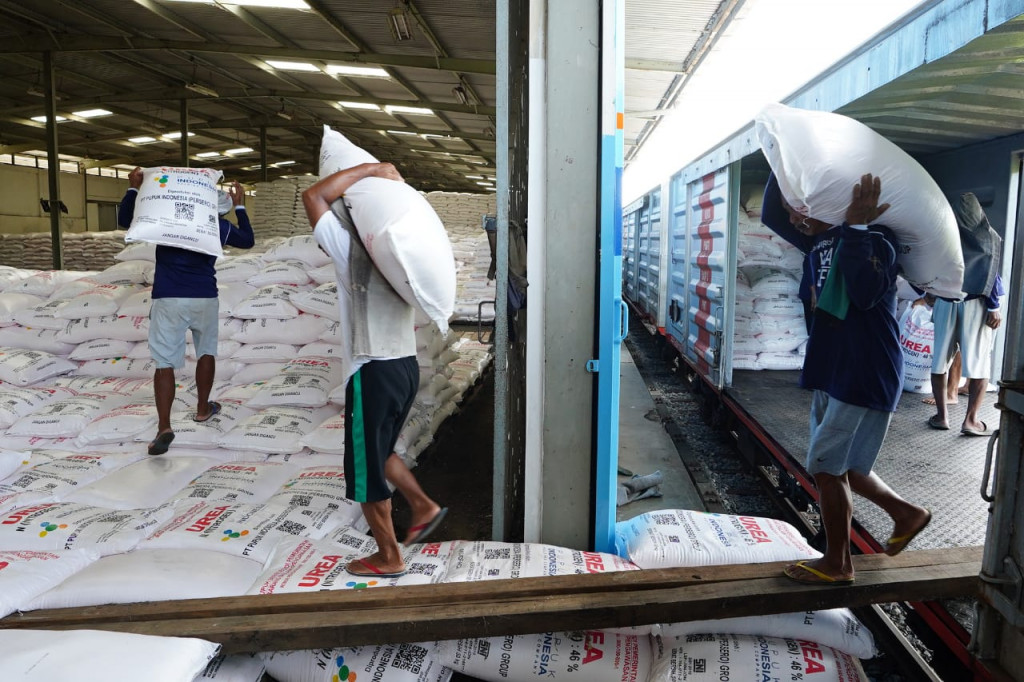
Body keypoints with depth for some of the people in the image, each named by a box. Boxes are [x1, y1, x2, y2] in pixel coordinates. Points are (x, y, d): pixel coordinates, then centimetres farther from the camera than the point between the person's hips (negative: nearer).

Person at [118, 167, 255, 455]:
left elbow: (124, 220, 7)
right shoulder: (220, 226, 3)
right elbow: (248, 240, 21)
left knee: (165, 362, -4)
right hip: (204, 297, 1)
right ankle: (203, 408, 33)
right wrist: (239, 206, 24)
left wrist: (133, 188, 10)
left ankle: (164, 427, -14)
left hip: (168, 299, -1)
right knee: (207, 351, 22)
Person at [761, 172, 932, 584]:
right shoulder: (821, 239, 8)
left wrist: (857, 227, -31)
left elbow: (865, 293, -34)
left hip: (865, 378, -9)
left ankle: (837, 564, 16)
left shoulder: (876, 238, -16)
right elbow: (771, 216, 17)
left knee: (826, 467, -1)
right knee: (843, 467, 17)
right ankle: (907, 514, 38)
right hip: (832, 375, 9)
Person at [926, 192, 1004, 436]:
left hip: (946, 302, 2)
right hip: (976, 303, -1)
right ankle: (971, 420, -5)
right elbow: (991, 273, -4)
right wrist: (994, 307, -6)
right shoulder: (988, 236, 4)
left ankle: (941, 415, 6)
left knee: (941, 358, 6)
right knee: (978, 361, 0)